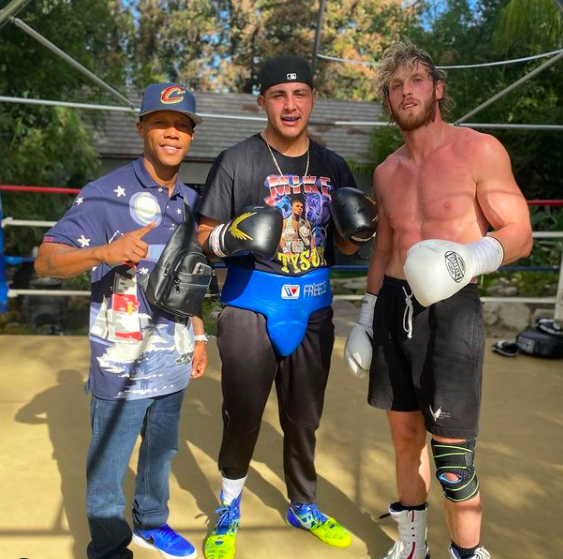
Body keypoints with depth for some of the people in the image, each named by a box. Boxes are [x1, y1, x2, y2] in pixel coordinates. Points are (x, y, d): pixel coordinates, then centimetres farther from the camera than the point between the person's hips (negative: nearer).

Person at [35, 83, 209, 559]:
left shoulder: (191, 201, 7)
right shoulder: (107, 193, -12)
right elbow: (46, 260, -17)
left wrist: (198, 336, 13)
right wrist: (104, 252, -36)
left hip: (174, 362, 6)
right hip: (122, 365, -6)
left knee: (162, 452, 22)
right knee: (108, 465, 9)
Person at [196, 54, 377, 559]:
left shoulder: (333, 167, 7)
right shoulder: (236, 161, -6)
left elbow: (342, 244, 13)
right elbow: (205, 236, -4)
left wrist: (361, 232, -9)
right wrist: (231, 237, -25)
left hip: (313, 309, 4)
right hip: (251, 307, -3)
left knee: (304, 418, 17)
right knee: (242, 417, 6)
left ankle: (304, 507, 39)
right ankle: (228, 513, 32)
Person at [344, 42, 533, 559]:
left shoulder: (479, 150, -5)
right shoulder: (386, 172, 12)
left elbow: (519, 235, -5)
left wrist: (471, 258, -26)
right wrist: (366, 315, 17)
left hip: (450, 310, -5)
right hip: (393, 307, 6)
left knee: (451, 453, -2)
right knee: (405, 435, 16)